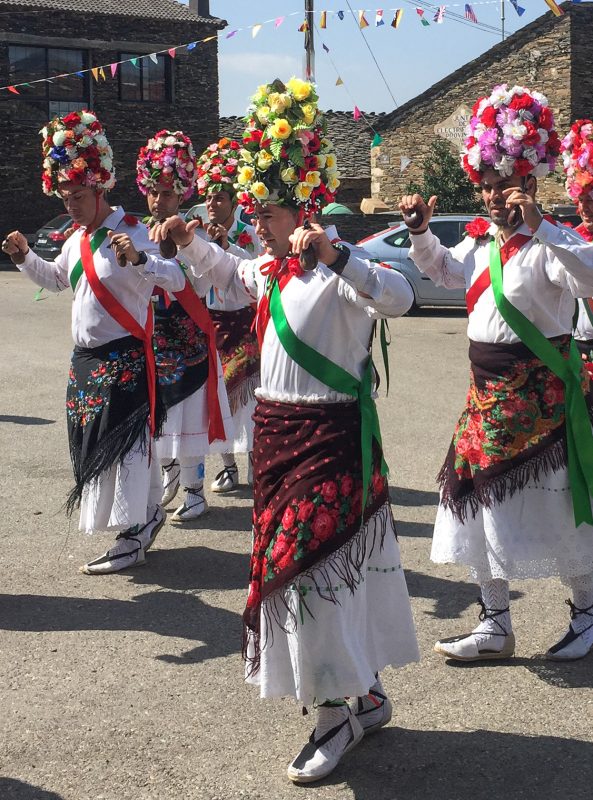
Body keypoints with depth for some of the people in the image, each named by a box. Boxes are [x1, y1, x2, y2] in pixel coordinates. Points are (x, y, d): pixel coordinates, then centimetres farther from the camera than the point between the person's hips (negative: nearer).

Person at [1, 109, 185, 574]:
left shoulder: (131, 233, -13)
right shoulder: (76, 240, 13)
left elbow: (176, 280, -24)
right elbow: (56, 279, 33)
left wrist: (137, 259, -41)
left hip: (124, 358, -9)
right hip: (86, 358, 9)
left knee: (122, 442, -8)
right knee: (93, 442, 12)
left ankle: (134, 537, 0)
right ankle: (148, 513, 27)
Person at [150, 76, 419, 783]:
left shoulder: (337, 270, -16)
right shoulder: (270, 268, 11)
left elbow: (397, 299, -36)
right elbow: (230, 276, 33)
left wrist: (333, 254, -47)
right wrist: (189, 242, 19)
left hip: (329, 439, -9)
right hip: (276, 431, 9)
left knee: (309, 565, -9)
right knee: (286, 561, 15)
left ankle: (335, 712, 6)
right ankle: (366, 694, 30)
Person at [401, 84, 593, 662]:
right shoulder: (481, 243, 9)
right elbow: (442, 270, 29)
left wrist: (536, 227, -38)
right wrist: (421, 231, 11)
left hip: (539, 391, -8)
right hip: (486, 390, 8)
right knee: (478, 504, 11)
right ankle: (495, 627, 23)